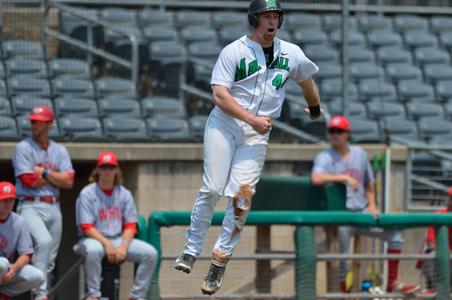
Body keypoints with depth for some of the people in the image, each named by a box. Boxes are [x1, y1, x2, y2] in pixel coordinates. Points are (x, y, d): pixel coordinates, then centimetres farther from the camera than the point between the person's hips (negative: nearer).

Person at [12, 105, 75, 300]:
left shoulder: (60, 151, 13)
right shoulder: (23, 148, -1)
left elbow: (68, 181, 0)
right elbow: (29, 181, -12)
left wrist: (44, 172, -8)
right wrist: (55, 176, -1)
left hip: (54, 208, 6)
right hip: (31, 207, -6)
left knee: (50, 258, 5)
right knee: (44, 241, -29)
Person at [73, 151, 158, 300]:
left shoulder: (124, 194, 9)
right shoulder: (87, 194, -5)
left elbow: (130, 226, 5)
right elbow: (87, 228, -11)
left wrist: (123, 246, -14)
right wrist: (107, 244, -22)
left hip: (119, 239, 4)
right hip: (94, 239, -4)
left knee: (150, 253, -15)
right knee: (94, 250, -40)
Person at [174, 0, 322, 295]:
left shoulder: (291, 53, 8)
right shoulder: (234, 51, -4)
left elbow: (307, 79, 29)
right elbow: (219, 95, -12)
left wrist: (315, 111, 43)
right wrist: (252, 118, -20)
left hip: (258, 134, 2)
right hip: (224, 125, -2)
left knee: (242, 195, -11)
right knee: (212, 189, -11)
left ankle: (221, 258, -2)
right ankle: (191, 249, 2)